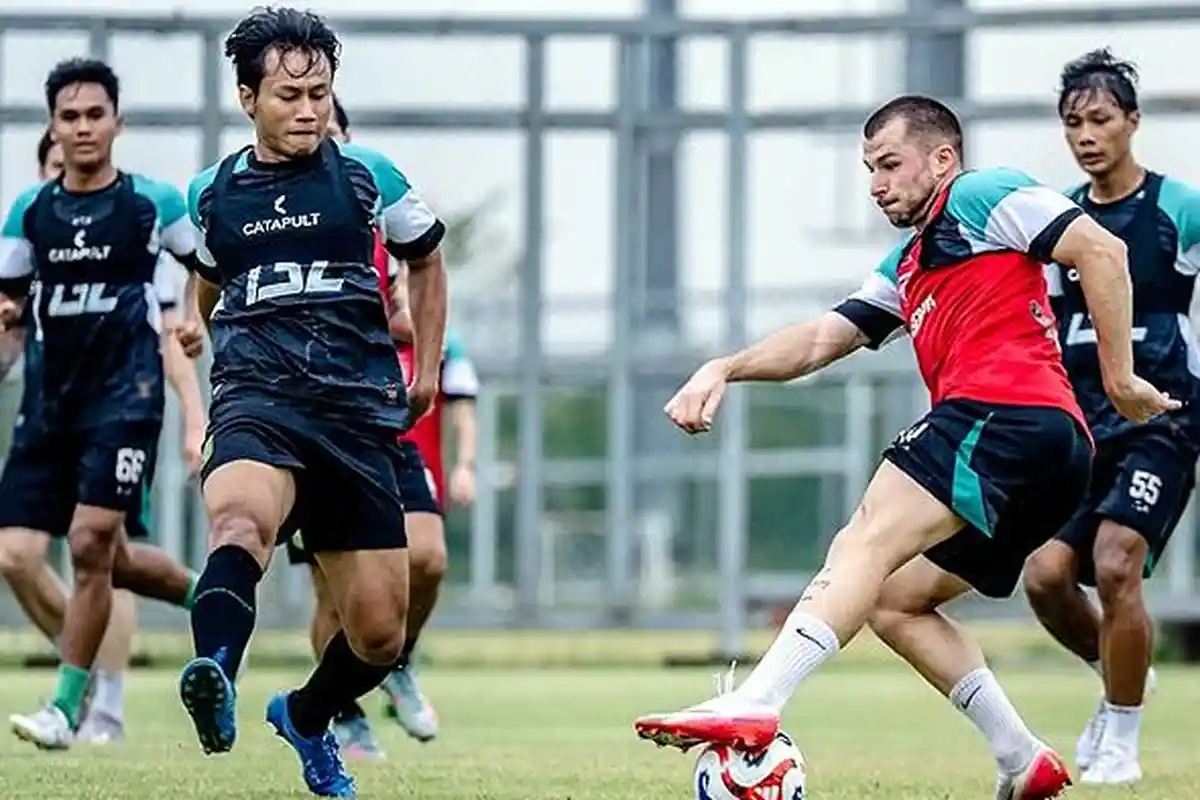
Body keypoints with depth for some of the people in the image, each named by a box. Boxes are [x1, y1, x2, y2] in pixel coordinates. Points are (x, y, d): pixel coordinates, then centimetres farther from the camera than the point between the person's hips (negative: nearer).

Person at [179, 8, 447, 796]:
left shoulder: (368, 177, 6)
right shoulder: (212, 193, 10)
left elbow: (426, 259, 23)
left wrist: (428, 368, 19)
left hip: (359, 412, 1)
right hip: (256, 401, -1)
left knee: (379, 634, 3)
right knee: (241, 519, -38)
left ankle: (307, 718, 35)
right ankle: (216, 681, -62)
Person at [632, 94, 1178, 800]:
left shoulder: (984, 196, 9)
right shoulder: (906, 272, 34)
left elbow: (1101, 250, -2)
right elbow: (820, 342, 27)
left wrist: (1119, 379, -6)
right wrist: (726, 368, 10)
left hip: (1007, 411, -10)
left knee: (866, 545, -21)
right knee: (889, 600, 13)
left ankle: (753, 707, -37)